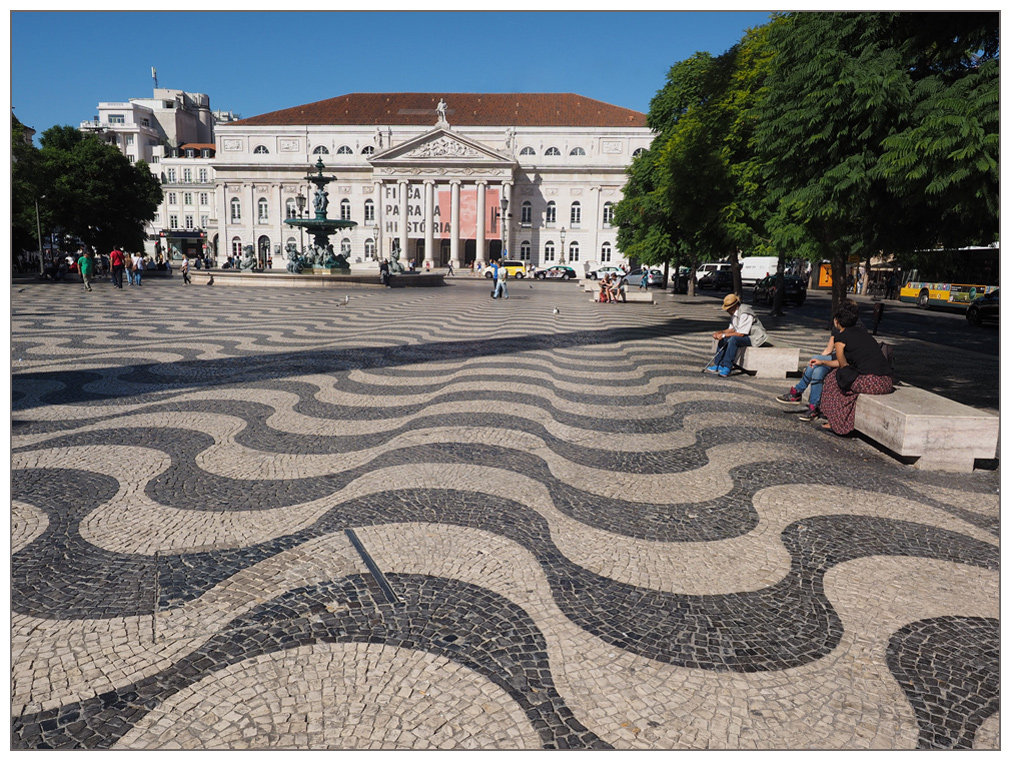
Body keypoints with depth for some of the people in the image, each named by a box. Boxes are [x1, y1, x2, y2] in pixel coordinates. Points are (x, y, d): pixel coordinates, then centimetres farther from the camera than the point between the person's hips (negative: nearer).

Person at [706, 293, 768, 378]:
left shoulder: (745, 314, -25)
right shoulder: (734, 313, 5)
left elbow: (741, 334, -26)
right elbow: (732, 329, 12)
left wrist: (724, 335, -22)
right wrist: (719, 332, -5)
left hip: (755, 337, -10)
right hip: (745, 336, 10)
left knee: (733, 339, -32)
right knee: (724, 339, -5)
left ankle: (726, 367, -30)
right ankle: (717, 365, -5)